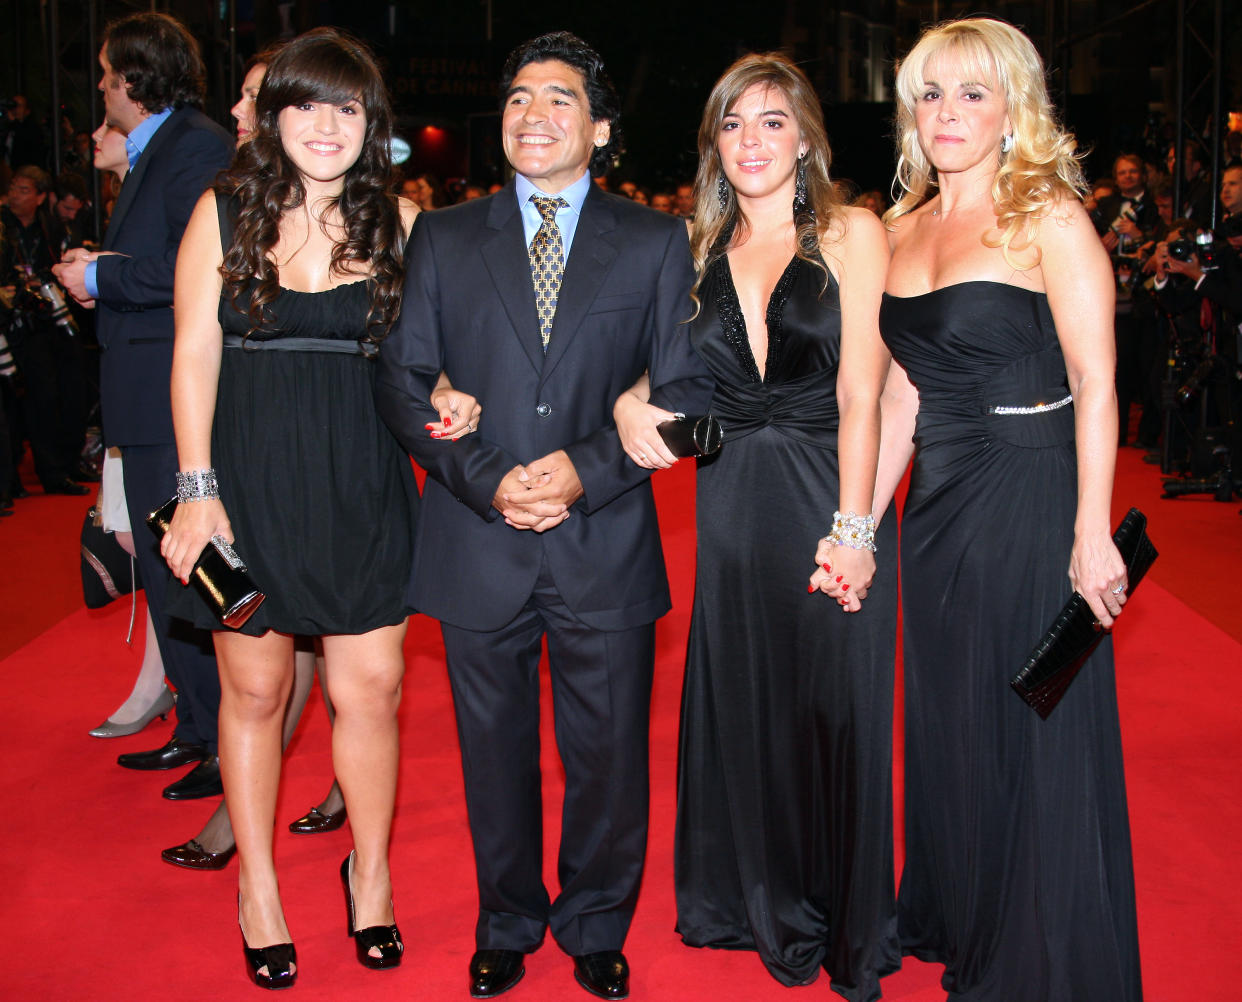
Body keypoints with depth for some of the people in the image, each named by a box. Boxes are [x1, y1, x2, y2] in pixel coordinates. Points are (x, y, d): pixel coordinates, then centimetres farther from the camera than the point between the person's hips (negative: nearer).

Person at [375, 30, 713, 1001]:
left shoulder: (657, 242, 5)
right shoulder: (442, 238, 7)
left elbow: (686, 387, 0)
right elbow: (403, 380, 3)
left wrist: (586, 470, -14)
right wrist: (486, 478, -12)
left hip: (606, 545, -1)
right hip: (478, 544, 1)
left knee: (607, 752, 10)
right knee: (495, 750, 14)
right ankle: (507, 924, 35)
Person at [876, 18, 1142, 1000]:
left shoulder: (1050, 218, -8)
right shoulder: (905, 229, 10)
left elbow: (1095, 390, -12)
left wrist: (1091, 534, -19)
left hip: (1032, 500, -6)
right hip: (938, 504, 6)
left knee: (1037, 736, 5)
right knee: (949, 724, 17)